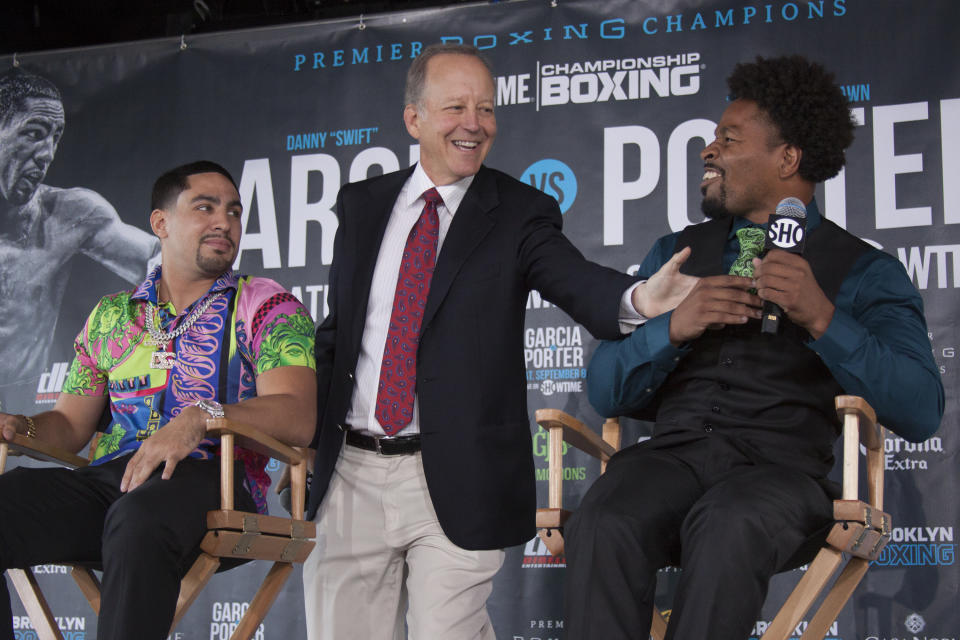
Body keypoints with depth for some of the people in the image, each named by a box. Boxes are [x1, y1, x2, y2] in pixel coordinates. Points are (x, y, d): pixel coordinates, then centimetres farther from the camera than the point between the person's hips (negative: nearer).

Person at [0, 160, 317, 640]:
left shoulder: (267, 307, 10)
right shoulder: (110, 315, 24)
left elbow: (297, 418, -6)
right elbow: (71, 424, 26)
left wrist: (202, 417, -22)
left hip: (210, 478, -4)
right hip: (107, 479, 4)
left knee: (138, 517, -39)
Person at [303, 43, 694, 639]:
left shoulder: (520, 214, -1)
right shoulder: (362, 206, 10)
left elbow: (576, 280, -19)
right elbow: (337, 328, 16)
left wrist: (638, 298, -41)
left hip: (456, 481, -3)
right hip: (350, 471, 4)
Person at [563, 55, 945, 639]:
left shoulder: (866, 272, 10)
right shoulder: (676, 253, 22)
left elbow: (921, 414, -5)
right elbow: (606, 391, 13)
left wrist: (821, 318, -17)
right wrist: (674, 328, -6)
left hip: (780, 464, -2)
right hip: (673, 454, 3)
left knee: (729, 529, -38)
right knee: (604, 526, -32)